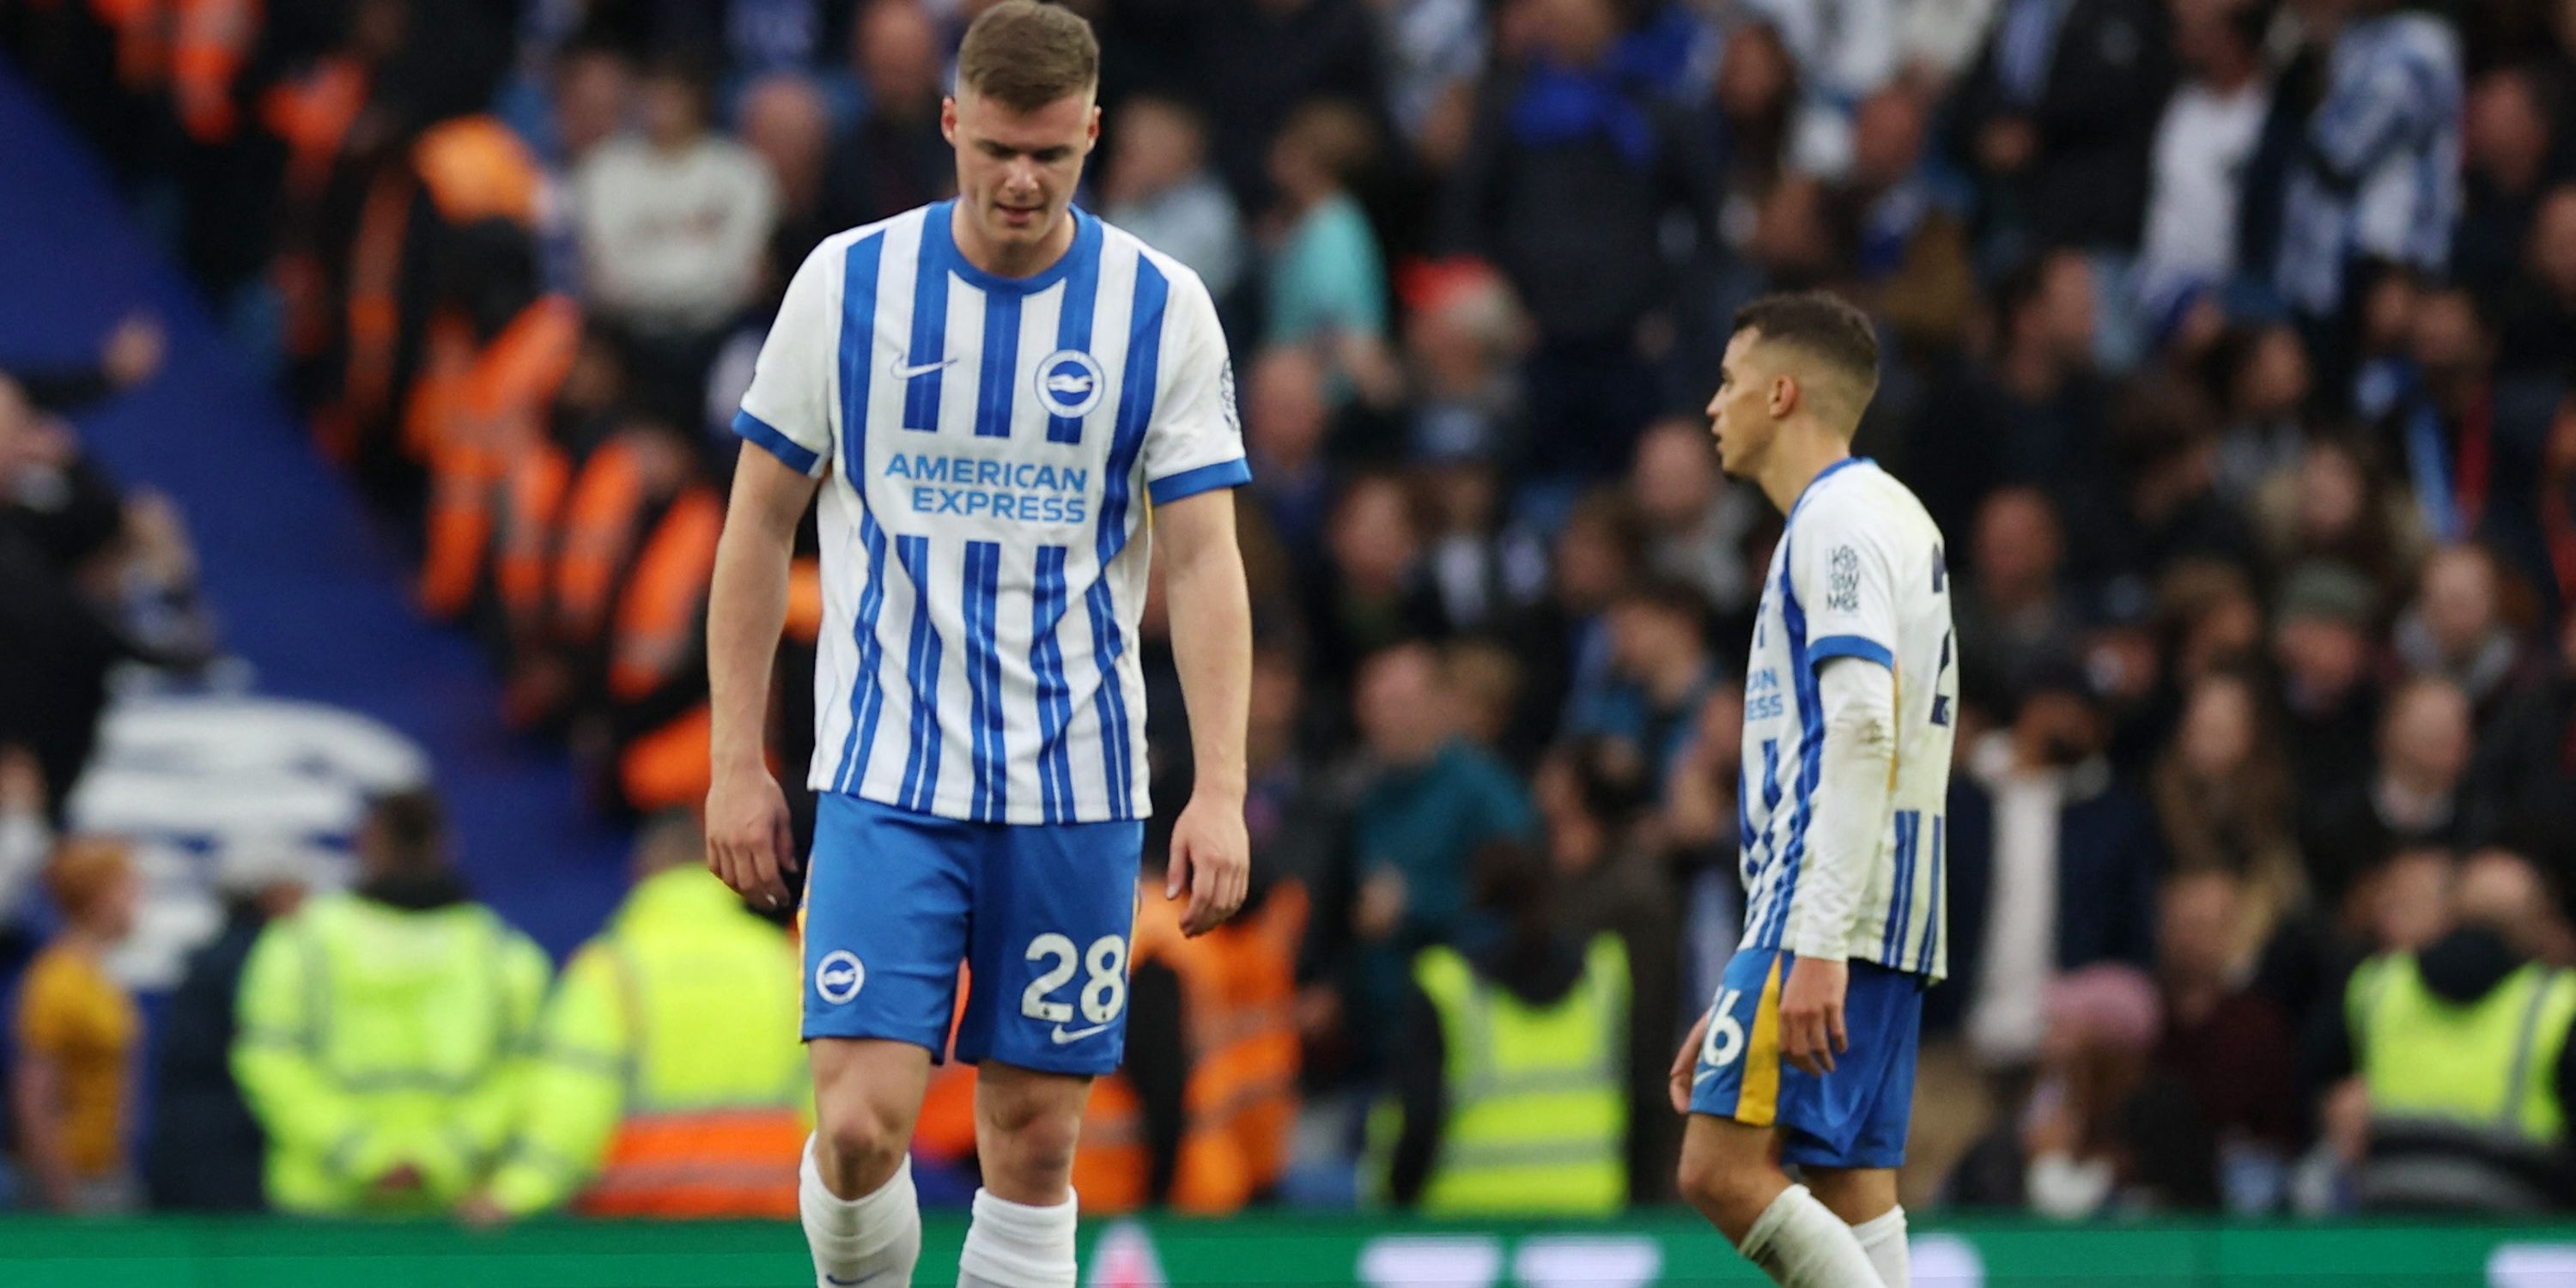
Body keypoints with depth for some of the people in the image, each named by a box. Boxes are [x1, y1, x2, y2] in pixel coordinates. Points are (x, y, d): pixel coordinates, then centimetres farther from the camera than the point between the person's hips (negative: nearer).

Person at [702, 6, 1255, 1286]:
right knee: (862, 1123, -13)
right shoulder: (848, 282, -1)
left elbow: (1203, 560, -2)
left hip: (1073, 785, 1)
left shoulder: (1161, 308, -2)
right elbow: (760, 525, 6)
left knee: (1034, 1142, 4)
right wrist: (737, 763, 1)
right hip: (885, 779, -1)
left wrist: (1220, 791, -12)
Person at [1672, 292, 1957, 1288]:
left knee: (1723, 1168, -16)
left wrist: (1816, 946, -26)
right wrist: (1743, 996, 26)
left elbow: (1862, 730, -20)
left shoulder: (1841, 520, -7)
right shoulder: (1882, 516, 25)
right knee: (1851, 1192, 4)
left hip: (1834, 914, -10)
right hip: (1873, 934, 10)